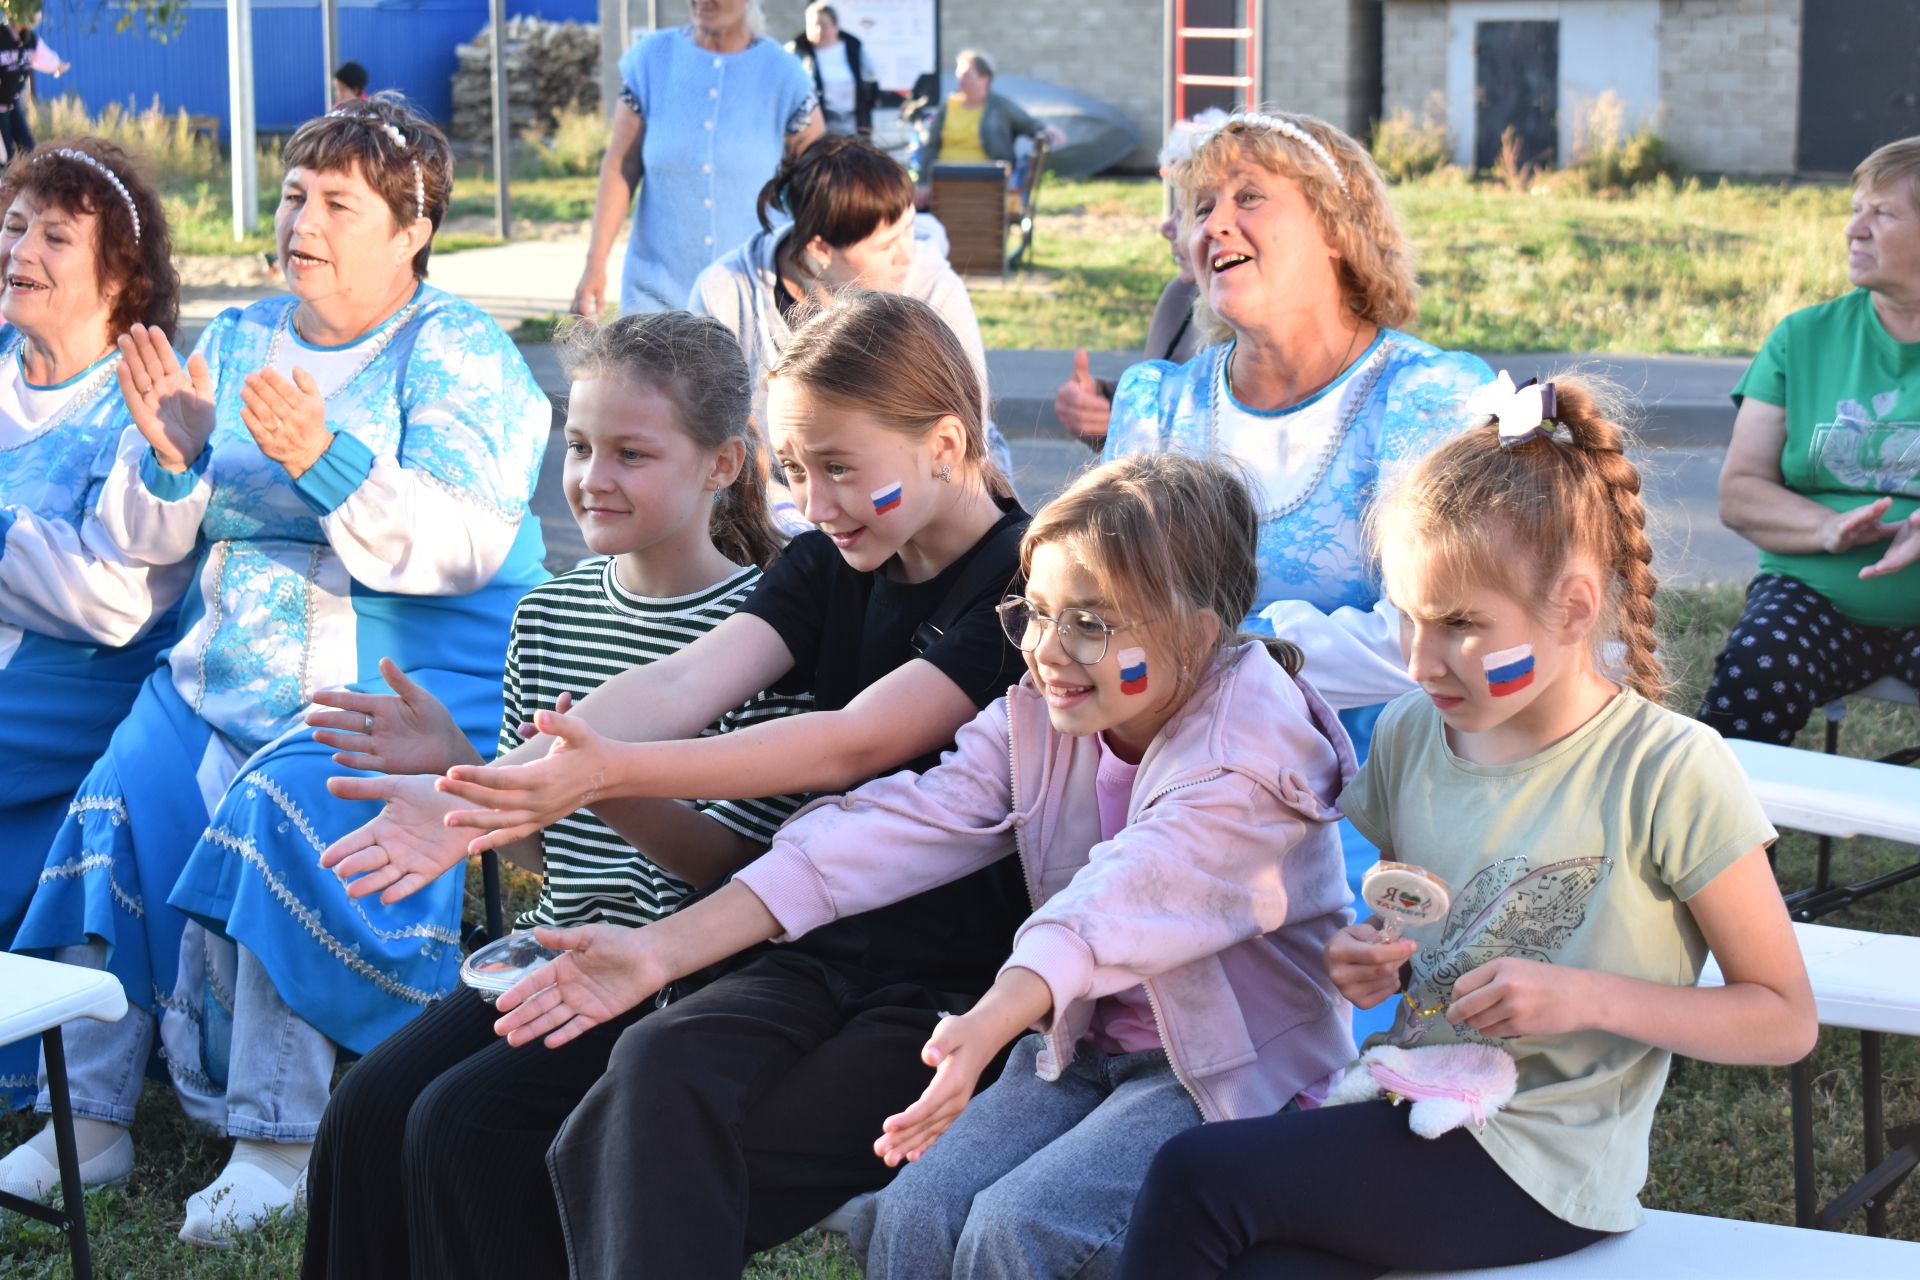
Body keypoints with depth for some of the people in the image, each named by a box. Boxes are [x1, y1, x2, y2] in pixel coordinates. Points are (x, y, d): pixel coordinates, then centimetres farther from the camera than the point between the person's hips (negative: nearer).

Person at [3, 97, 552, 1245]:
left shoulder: (460, 355, -2)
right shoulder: (237, 341, 15)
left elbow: (459, 547, -17)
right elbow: (146, 541, 11)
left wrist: (325, 460, -29)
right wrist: (168, 454, -11)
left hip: (402, 684, -5)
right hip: (220, 675, 5)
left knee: (283, 810, -29)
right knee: (122, 812, -17)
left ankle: (283, 1138, -21)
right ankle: (93, 1117, -8)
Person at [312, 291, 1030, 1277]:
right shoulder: (828, 569, 11)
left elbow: (854, 743, -22)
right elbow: (680, 685, -6)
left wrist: (613, 772, -33)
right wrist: (479, 793, -22)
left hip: (959, 990, -6)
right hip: (822, 959, 6)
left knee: (666, 1173, -29)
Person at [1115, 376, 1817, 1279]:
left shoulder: (1670, 773, -12)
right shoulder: (1408, 735, 6)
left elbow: (1785, 1019, -7)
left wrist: (1590, 997, -18)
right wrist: (1365, 960, 0)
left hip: (1542, 1167, -5)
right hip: (1412, 1111, 5)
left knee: (1193, 1181, -21)